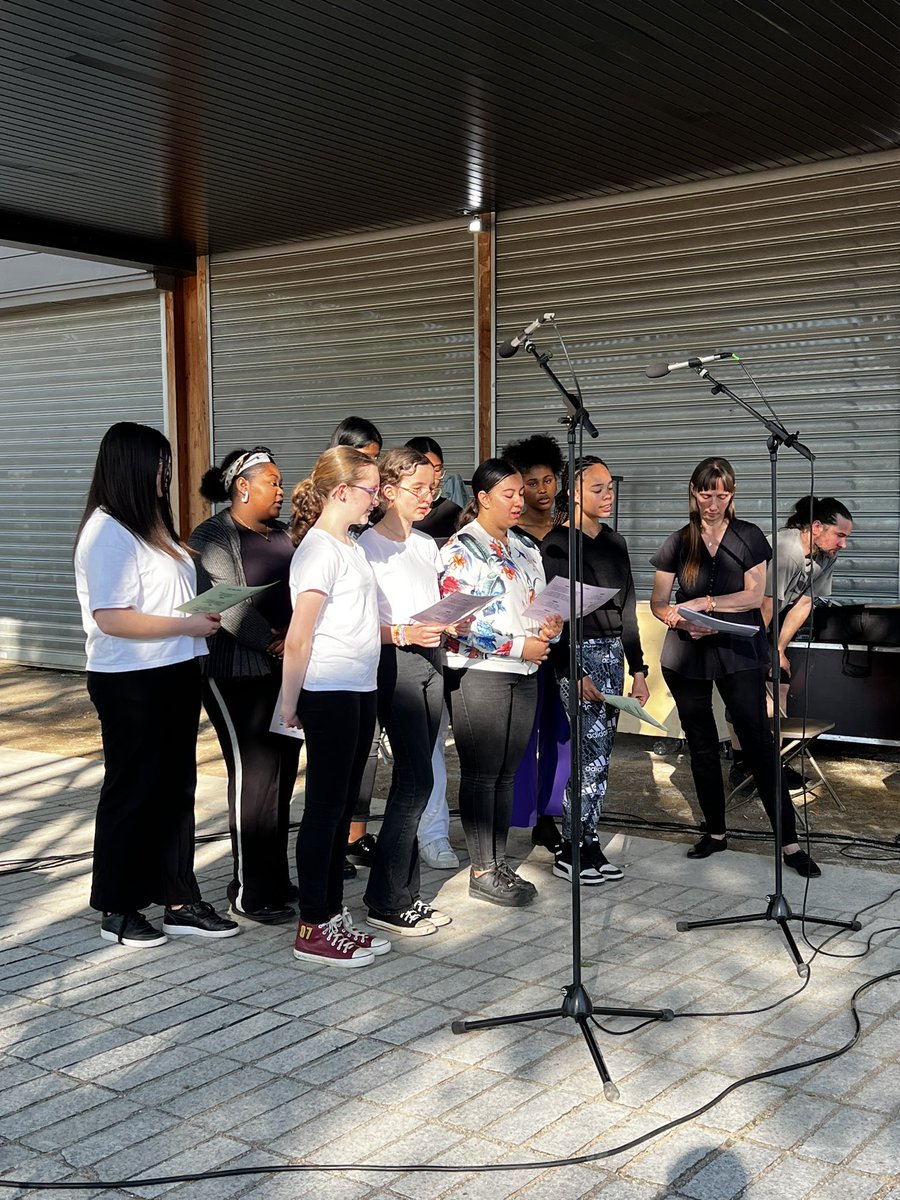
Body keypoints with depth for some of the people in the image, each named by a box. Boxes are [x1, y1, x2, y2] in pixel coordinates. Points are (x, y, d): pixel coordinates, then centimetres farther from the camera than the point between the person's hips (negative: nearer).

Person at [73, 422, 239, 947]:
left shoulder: (152, 525, 12)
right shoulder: (109, 533, -17)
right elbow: (111, 619, -24)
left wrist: (207, 609, 6)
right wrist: (189, 625, -18)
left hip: (175, 676, 9)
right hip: (132, 685, -9)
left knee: (176, 789, 14)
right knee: (132, 793, 4)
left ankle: (180, 902, 24)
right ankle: (119, 912, 19)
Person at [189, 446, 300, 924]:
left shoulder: (281, 535, 16)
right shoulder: (213, 537, -6)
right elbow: (229, 604, -16)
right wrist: (274, 643, -17)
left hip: (288, 672, 7)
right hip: (240, 675, -7)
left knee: (283, 776, 10)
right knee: (253, 776, -5)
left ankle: (276, 880, 20)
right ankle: (249, 892, 4)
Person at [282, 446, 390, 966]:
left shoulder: (351, 546, 13)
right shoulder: (320, 549, -15)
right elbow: (298, 638, -17)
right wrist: (290, 704, -15)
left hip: (360, 690, 9)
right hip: (329, 693, -9)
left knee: (343, 806, 14)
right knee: (325, 806, -1)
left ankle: (334, 915, 24)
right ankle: (313, 930, 8)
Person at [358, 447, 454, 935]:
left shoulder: (426, 545, 17)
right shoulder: (370, 546, -8)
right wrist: (405, 634, -25)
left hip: (430, 661, 8)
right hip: (395, 663, -7)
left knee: (412, 780, 9)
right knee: (417, 779, -10)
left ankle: (404, 894, 17)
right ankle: (386, 902, 0)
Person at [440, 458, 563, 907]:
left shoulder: (525, 549, 15)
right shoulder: (461, 549, -7)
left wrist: (549, 627, -2)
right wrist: (518, 646, -16)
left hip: (524, 674, 7)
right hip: (479, 672, -7)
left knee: (507, 773, 11)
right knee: (481, 773, -1)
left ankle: (498, 862, 19)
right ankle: (482, 872, 7)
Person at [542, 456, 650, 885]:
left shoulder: (614, 542, 13)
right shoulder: (558, 543, -8)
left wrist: (637, 669, 15)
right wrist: (574, 674, -17)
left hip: (611, 653, 7)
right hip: (577, 653, -7)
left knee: (600, 754, 8)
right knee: (594, 752, -10)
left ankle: (587, 844, 16)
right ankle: (571, 851, 0)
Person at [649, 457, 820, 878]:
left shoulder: (749, 537, 2)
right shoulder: (677, 543, 6)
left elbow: (754, 595, -6)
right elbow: (658, 604, 4)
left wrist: (703, 603, -17)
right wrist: (683, 620, -17)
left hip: (739, 653, -2)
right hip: (687, 657, 2)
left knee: (758, 743, -6)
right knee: (701, 745, 9)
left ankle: (790, 842, -3)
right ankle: (715, 832, 23)